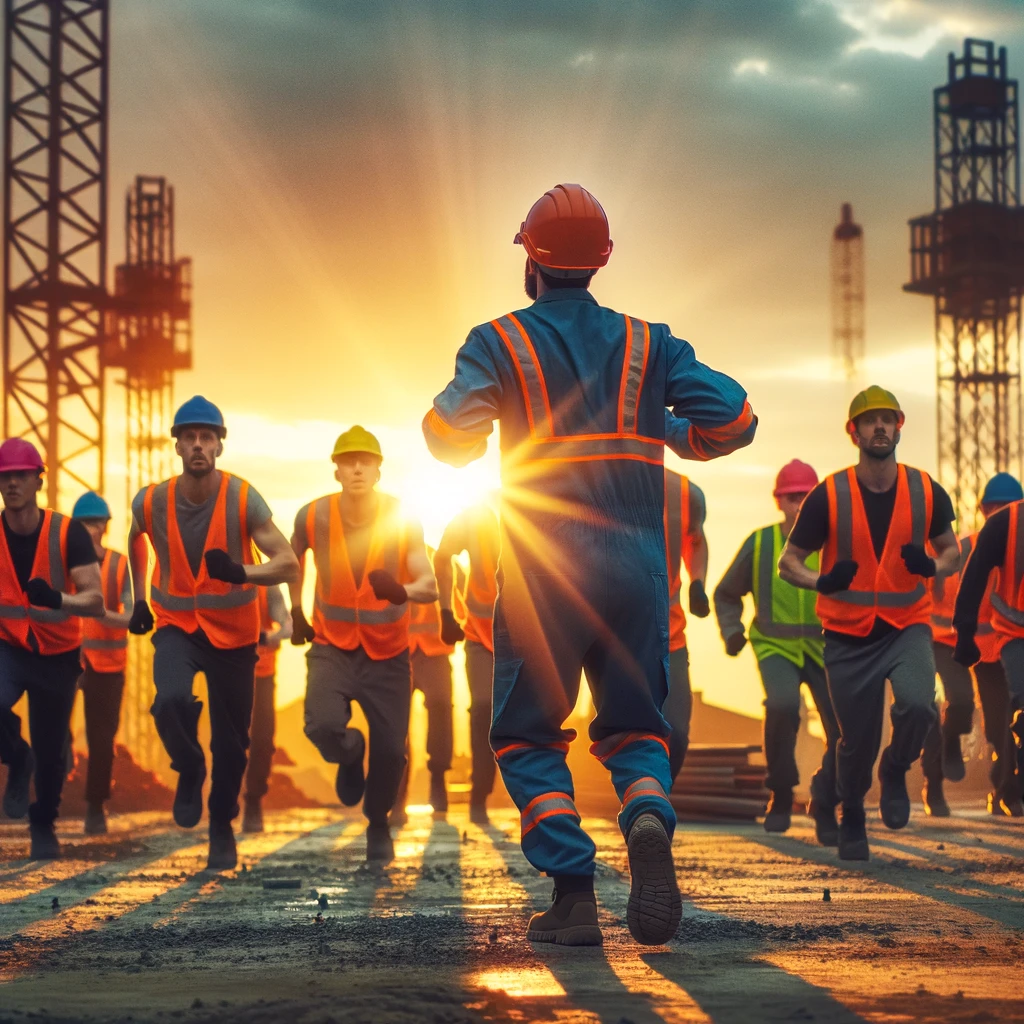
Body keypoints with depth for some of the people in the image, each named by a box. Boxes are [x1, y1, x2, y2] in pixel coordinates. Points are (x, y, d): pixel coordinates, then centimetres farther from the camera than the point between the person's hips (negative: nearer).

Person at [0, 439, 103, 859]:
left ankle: (43, 826, 38)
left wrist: (57, 600, -42)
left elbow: (95, 601, -22)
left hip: (57, 654, 0)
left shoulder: (68, 533, -16)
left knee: (51, 753, 8)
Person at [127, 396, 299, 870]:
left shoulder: (243, 498, -16)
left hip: (233, 632, 0)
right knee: (171, 700, -29)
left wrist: (241, 573, -36)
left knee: (232, 739, 5)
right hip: (176, 626, 0)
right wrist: (140, 598, 13)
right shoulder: (151, 502, -10)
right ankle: (190, 773, 3)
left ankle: (222, 829, 29)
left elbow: (287, 564, -18)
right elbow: (136, 539, 15)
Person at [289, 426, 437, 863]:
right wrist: (296, 610, 16)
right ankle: (350, 755, 14)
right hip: (332, 647, 0)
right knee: (323, 725, -25)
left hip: (387, 654, 0)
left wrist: (403, 592, -42)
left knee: (391, 749, -1)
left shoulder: (403, 520, -13)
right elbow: (293, 557, 13)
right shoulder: (313, 517, -11)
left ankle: (378, 826, 30)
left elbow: (429, 588, -20)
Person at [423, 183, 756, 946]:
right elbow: (732, 417, 1)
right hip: (638, 568, 2)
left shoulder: (499, 343, 2)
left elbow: (450, 435, -11)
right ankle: (649, 823, -19)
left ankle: (574, 894, -5)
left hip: (544, 571, -2)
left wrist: (468, 422, 12)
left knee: (528, 733, 10)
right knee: (633, 725, 14)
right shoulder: (648, 343, 10)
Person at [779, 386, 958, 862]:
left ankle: (895, 771, 4)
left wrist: (931, 566, -12)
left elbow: (951, 551, 12)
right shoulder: (829, 496, -7)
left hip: (908, 629, 1)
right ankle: (852, 818, 33)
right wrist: (822, 581, -23)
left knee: (917, 703, -28)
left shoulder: (926, 492, -2)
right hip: (848, 638, 0)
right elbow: (788, 562, -1)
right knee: (857, 741, 4)